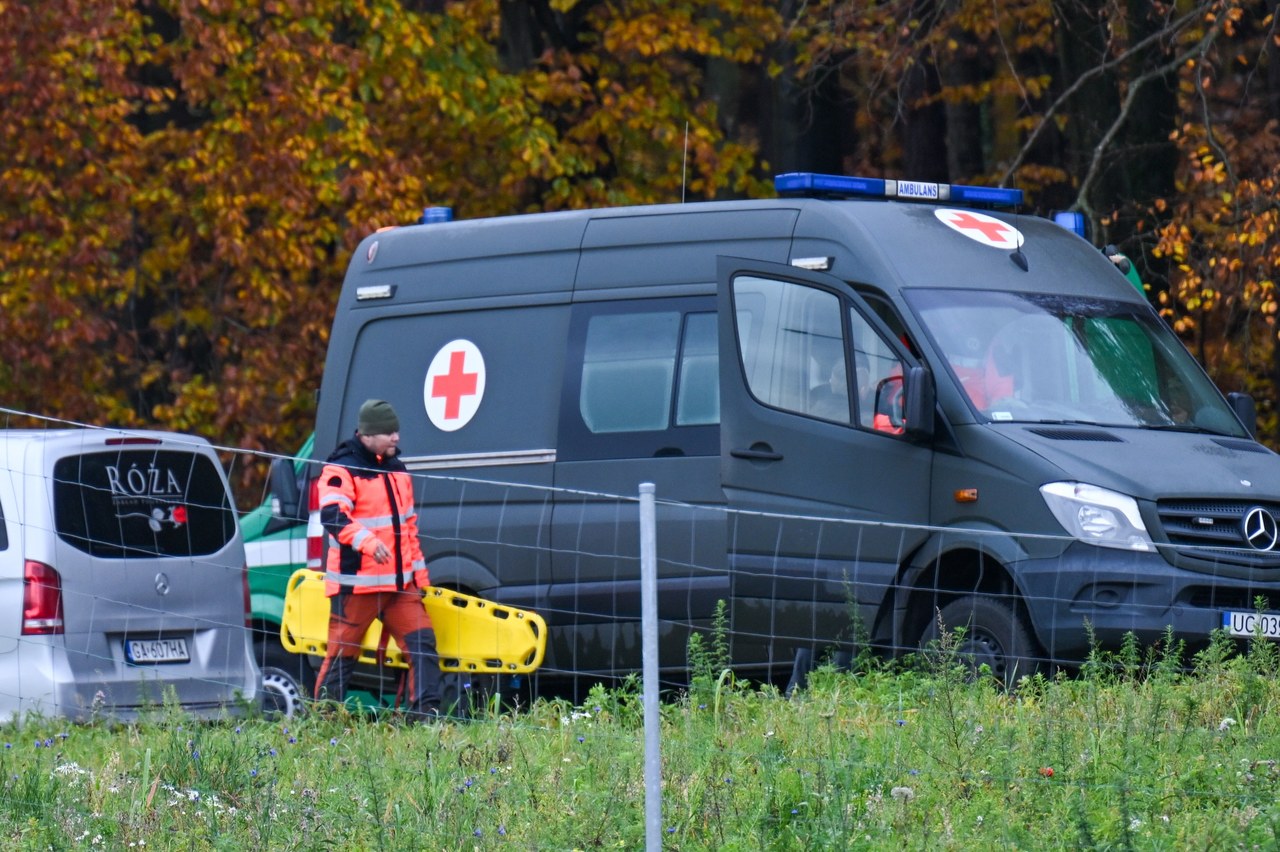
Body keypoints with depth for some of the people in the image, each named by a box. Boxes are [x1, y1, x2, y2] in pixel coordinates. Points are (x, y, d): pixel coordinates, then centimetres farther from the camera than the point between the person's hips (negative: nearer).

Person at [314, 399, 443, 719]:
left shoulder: (397, 470, 17)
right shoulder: (341, 470, -9)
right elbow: (332, 515, -25)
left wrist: (419, 575, 22)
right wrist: (367, 542, -39)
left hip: (400, 584, 7)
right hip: (356, 583, -7)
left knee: (423, 644, -3)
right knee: (342, 654, -2)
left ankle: (425, 714, -3)